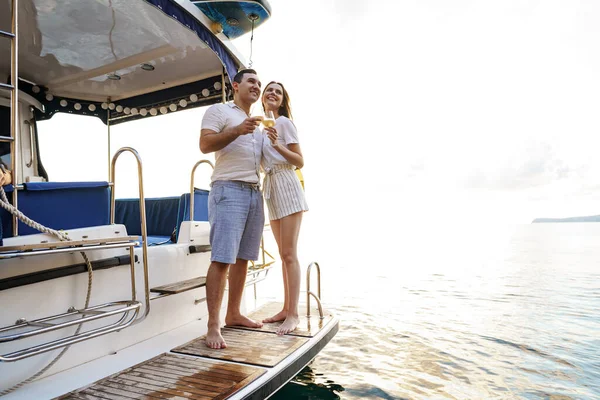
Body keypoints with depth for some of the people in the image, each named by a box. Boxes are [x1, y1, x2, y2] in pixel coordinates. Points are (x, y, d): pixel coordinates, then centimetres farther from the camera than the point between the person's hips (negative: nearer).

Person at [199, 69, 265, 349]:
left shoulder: (257, 124, 26)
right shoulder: (219, 110, 5)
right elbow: (205, 144, -8)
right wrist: (237, 130, -18)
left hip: (255, 192, 7)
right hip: (229, 189, -7)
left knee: (243, 258, 6)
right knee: (222, 259, -12)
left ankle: (233, 314, 16)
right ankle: (213, 326, -7)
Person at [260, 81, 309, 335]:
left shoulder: (284, 122, -2)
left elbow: (299, 162, -7)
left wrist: (277, 145, -18)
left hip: (286, 185, -8)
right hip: (270, 187, 8)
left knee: (289, 253, -9)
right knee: (284, 254, 11)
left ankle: (293, 314, -1)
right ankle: (286, 308, 20)